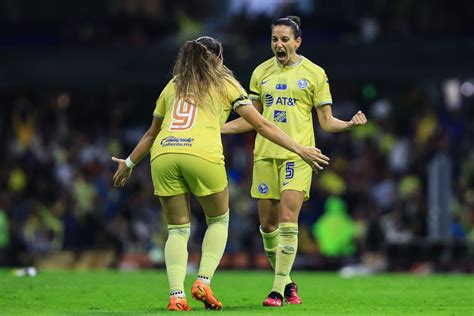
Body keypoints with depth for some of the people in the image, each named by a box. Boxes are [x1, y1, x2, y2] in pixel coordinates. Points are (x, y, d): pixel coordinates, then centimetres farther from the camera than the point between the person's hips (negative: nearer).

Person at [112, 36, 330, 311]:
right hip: (202, 155, -3)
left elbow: (152, 133, 33)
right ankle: (204, 282, 2)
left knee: (178, 229, 13)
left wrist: (129, 163, 47)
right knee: (218, 220, 19)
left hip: (162, 155, 3)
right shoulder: (225, 84, 17)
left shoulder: (173, 86, 26)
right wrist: (300, 150, 14)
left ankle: (177, 294, -3)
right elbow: (261, 125, 12)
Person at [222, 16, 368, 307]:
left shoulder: (314, 73, 2)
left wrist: (349, 123, -16)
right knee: (268, 224, 3)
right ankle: (286, 282, 21)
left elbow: (326, 121, 4)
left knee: (288, 220, -14)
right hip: (265, 154, 4)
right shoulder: (261, 72, 12)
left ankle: (279, 289, -13)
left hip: (297, 155, -4)